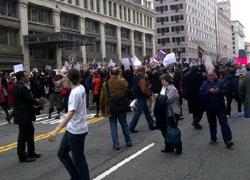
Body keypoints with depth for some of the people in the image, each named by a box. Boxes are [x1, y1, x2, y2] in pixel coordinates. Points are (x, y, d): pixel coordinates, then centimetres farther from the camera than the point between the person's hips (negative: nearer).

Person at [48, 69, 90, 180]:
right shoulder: (81, 88, 2)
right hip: (72, 129, 10)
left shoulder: (75, 93, -24)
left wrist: (56, 130, -40)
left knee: (78, 159, 4)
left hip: (76, 131, -10)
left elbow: (70, 113, -34)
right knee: (62, 154, 19)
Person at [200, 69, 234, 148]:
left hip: (220, 106, -2)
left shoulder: (220, 82, 0)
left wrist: (219, 91, -26)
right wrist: (209, 92, -23)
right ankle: (213, 138, 29)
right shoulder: (204, 84, 1)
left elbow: (225, 91, -8)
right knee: (212, 124, 14)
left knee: (224, 123, -7)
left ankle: (228, 140, -6)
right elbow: (201, 94, -9)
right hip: (209, 107, 2)